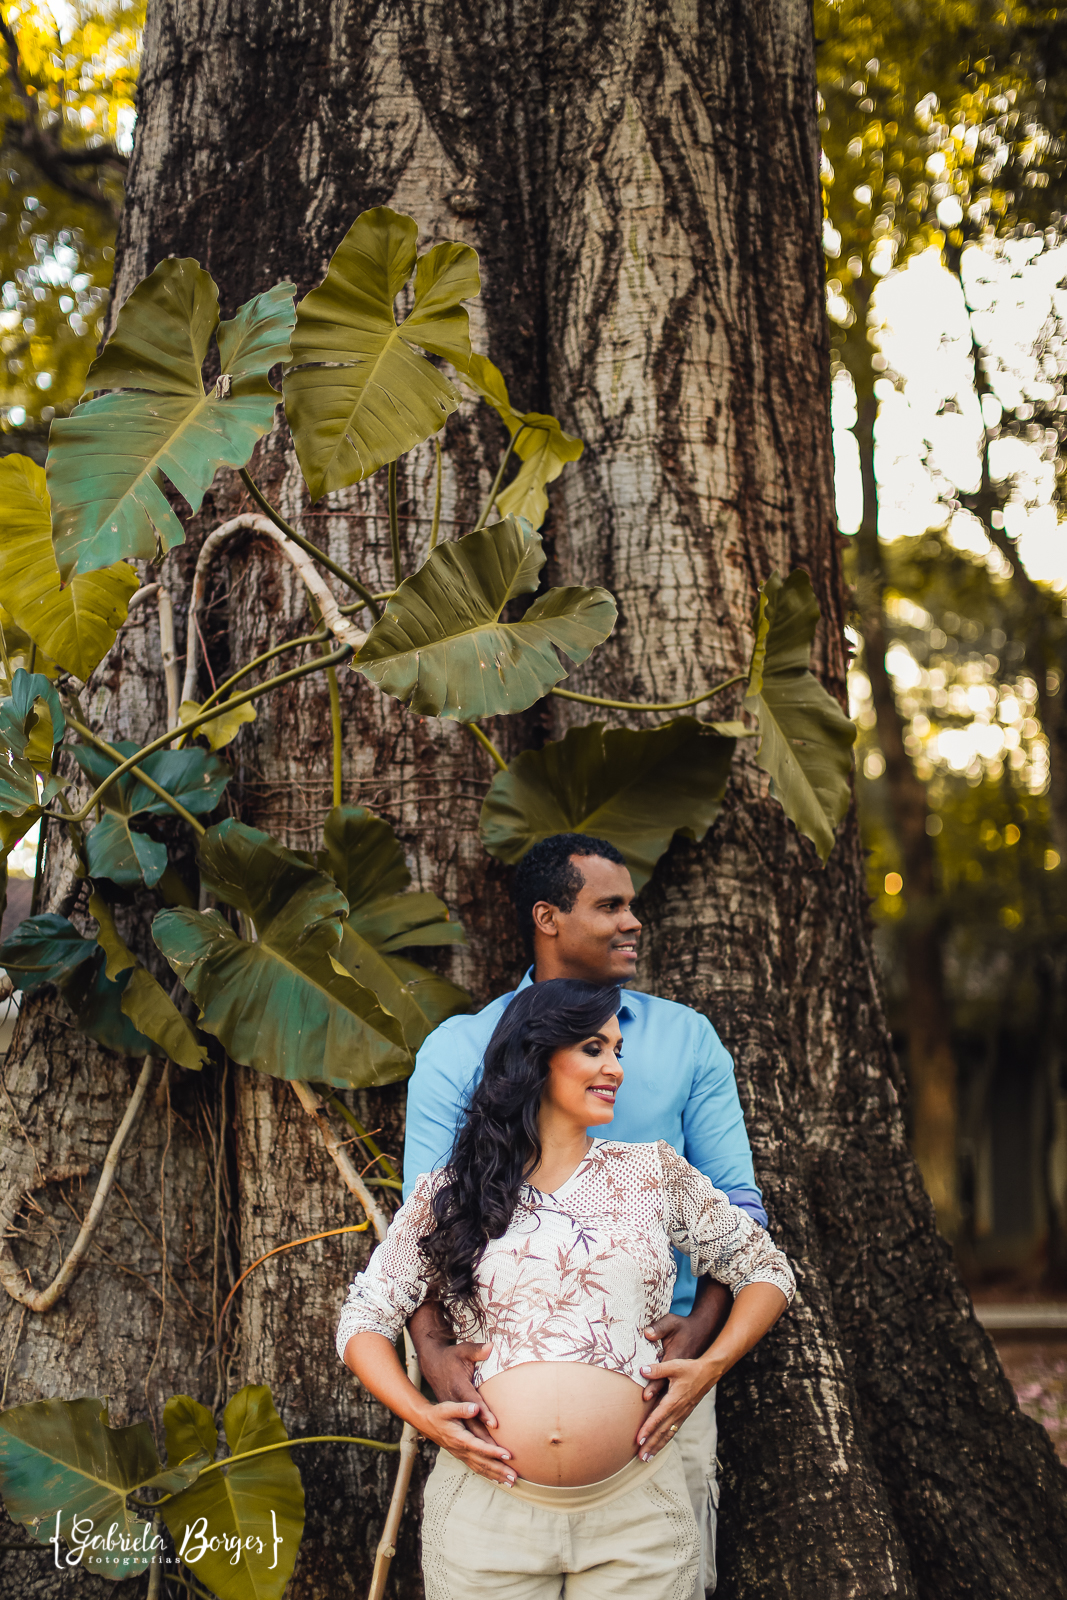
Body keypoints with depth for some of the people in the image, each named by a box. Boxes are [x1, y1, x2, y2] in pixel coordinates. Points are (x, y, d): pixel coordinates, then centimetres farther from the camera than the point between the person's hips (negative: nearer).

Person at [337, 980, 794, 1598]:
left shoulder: (654, 1174, 9)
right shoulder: (449, 1195, 6)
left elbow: (767, 1269, 15)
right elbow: (364, 1321, 11)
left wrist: (709, 1368, 0)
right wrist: (421, 1415, -5)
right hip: (488, 1514, -1)